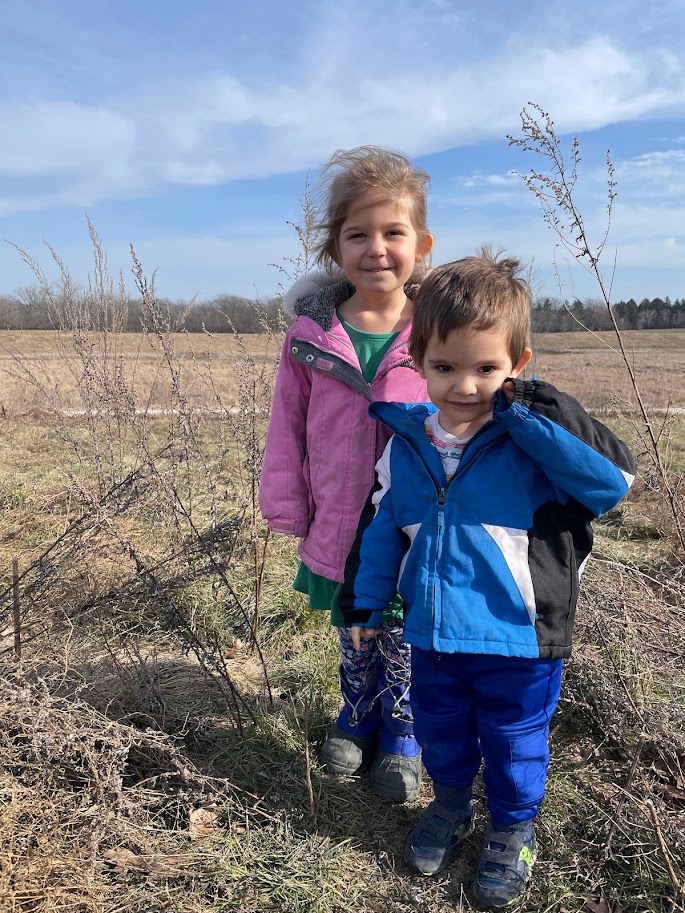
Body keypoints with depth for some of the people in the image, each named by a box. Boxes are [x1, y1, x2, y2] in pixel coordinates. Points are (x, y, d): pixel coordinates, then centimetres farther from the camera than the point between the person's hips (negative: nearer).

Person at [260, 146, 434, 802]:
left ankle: (401, 733, 44)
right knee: (353, 643, 24)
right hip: (336, 533, 2)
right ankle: (358, 716, 50)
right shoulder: (312, 332, -9)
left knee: (404, 647, 19)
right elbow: (288, 425, -1)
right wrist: (288, 508, 0)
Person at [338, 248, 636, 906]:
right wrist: (364, 602, 8)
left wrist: (526, 419, -31)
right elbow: (381, 525, 5)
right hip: (433, 635, 4)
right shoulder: (406, 441, -5)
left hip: (518, 639, -3)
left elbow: (615, 479, -28)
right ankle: (450, 804, 54)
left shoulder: (537, 434, -16)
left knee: (515, 744, 19)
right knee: (440, 730, 25)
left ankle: (512, 830, 46)